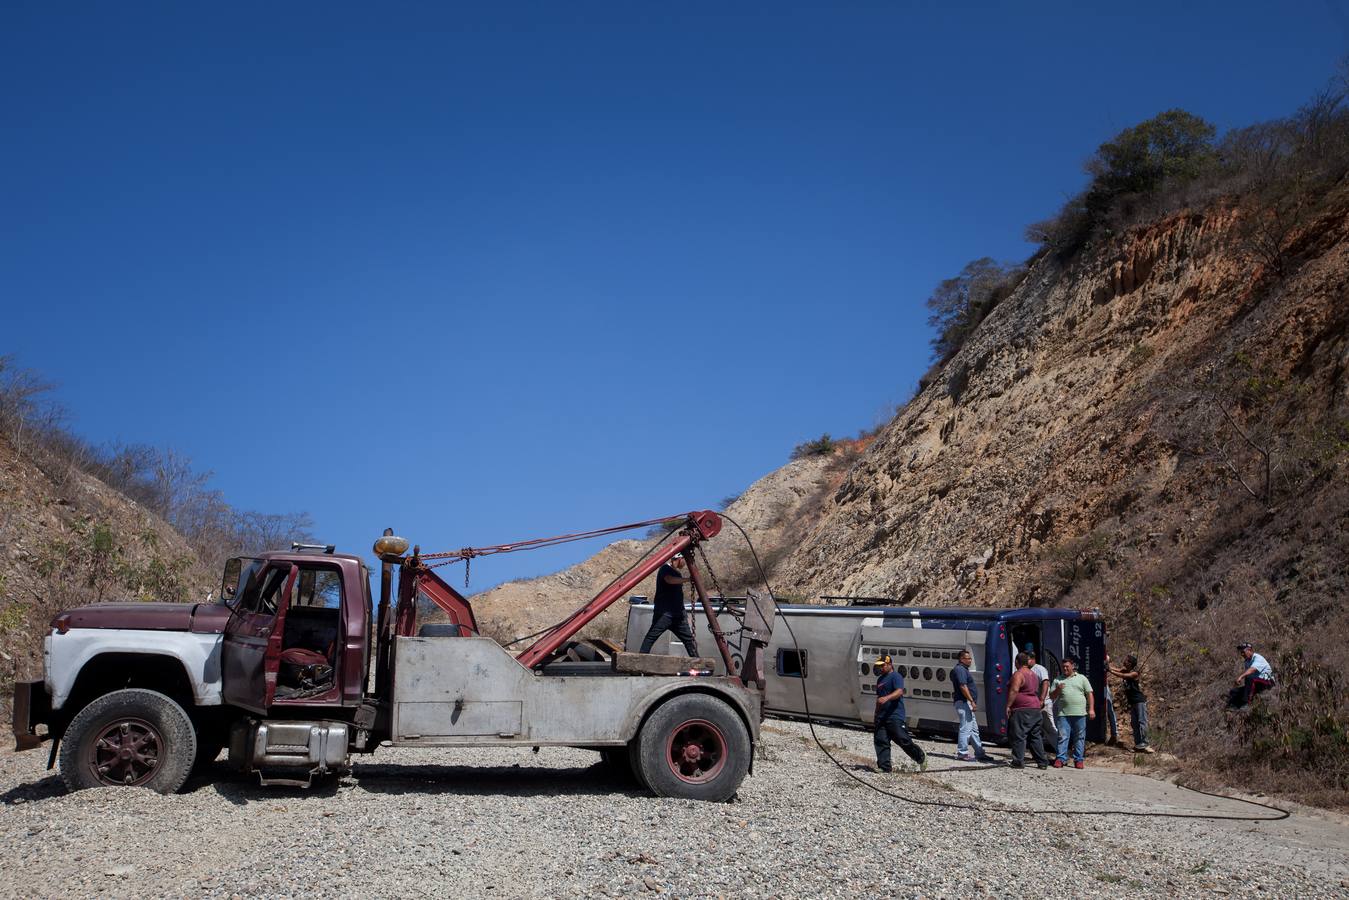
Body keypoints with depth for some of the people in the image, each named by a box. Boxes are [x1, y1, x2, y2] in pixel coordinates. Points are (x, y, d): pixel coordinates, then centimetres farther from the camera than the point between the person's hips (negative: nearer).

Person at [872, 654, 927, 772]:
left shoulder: (896, 677, -6)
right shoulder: (880, 679, 22)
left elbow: (899, 691, -24)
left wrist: (887, 698, -40)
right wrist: (876, 714, 29)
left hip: (895, 716, -8)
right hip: (881, 717, 8)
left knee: (903, 740, -6)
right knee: (880, 741, -1)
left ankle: (921, 758, 15)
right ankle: (884, 767, 2)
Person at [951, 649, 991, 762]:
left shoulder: (964, 669, 20)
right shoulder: (960, 670, -14)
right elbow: (963, 687, -23)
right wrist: (972, 701, -24)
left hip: (967, 703, 11)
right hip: (964, 702, -11)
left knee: (974, 729, 14)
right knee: (965, 728, -8)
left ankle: (979, 753, 19)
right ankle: (962, 752, -4)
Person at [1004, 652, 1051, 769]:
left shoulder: (1018, 674, -12)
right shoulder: (1033, 674, 16)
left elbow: (1014, 690, -19)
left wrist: (1008, 706, -16)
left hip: (1021, 710, -9)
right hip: (1035, 708, 9)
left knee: (1019, 736, -3)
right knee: (1035, 736, 12)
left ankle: (1018, 761, -3)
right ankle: (1042, 761, 13)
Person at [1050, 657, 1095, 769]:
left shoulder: (1081, 678, 12)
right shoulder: (1058, 680, 15)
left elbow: (1089, 694, 8)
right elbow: (1052, 696, 14)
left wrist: (1091, 709, -1)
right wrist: (1058, 690, -7)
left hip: (1080, 713, 0)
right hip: (1063, 714, 1)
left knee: (1079, 738, 2)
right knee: (1062, 736, -5)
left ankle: (1078, 760, 7)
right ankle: (1060, 759, -4)